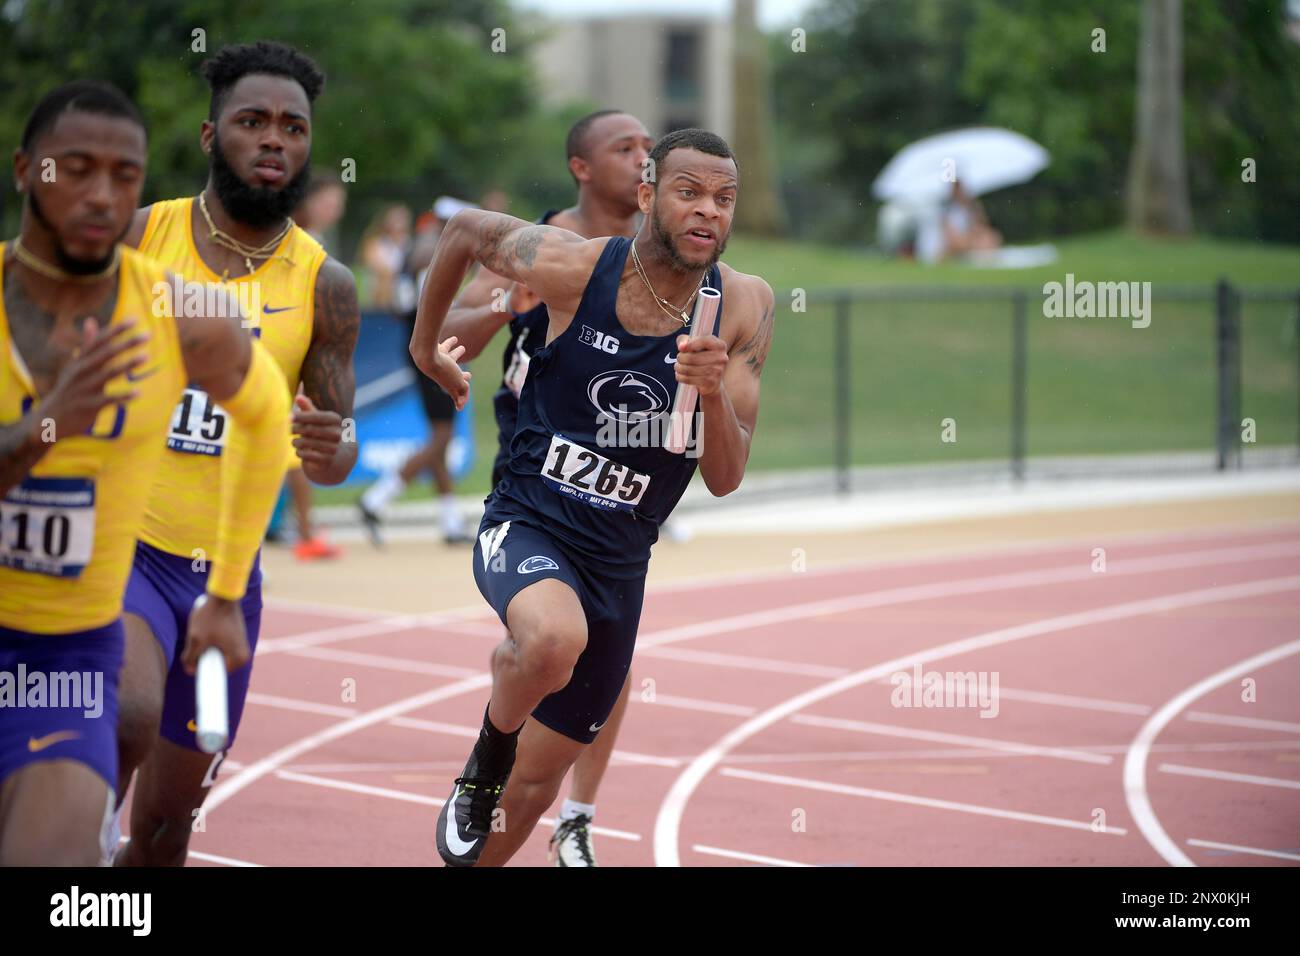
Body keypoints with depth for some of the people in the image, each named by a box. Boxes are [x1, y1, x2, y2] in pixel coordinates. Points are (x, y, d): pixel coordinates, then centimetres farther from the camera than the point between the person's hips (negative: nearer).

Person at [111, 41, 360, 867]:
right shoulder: (132, 240, -5)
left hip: (226, 571, 3)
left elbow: (341, 448, 0)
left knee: (168, 816, 11)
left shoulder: (323, 286, -1)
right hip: (117, 543, -3)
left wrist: (327, 451, -21)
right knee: (129, 718, -32)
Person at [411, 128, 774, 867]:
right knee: (553, 639, -38)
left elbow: (726, 479, -8)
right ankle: (488, 749, -6)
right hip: (527, 525, -3)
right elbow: (466, 229, 7)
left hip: (620, 564, 4)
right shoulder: (572, 266, -14)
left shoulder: (743, 307, -8)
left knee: (540, 777, 14)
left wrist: (715, 393, -27)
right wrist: (426, 343, 16)